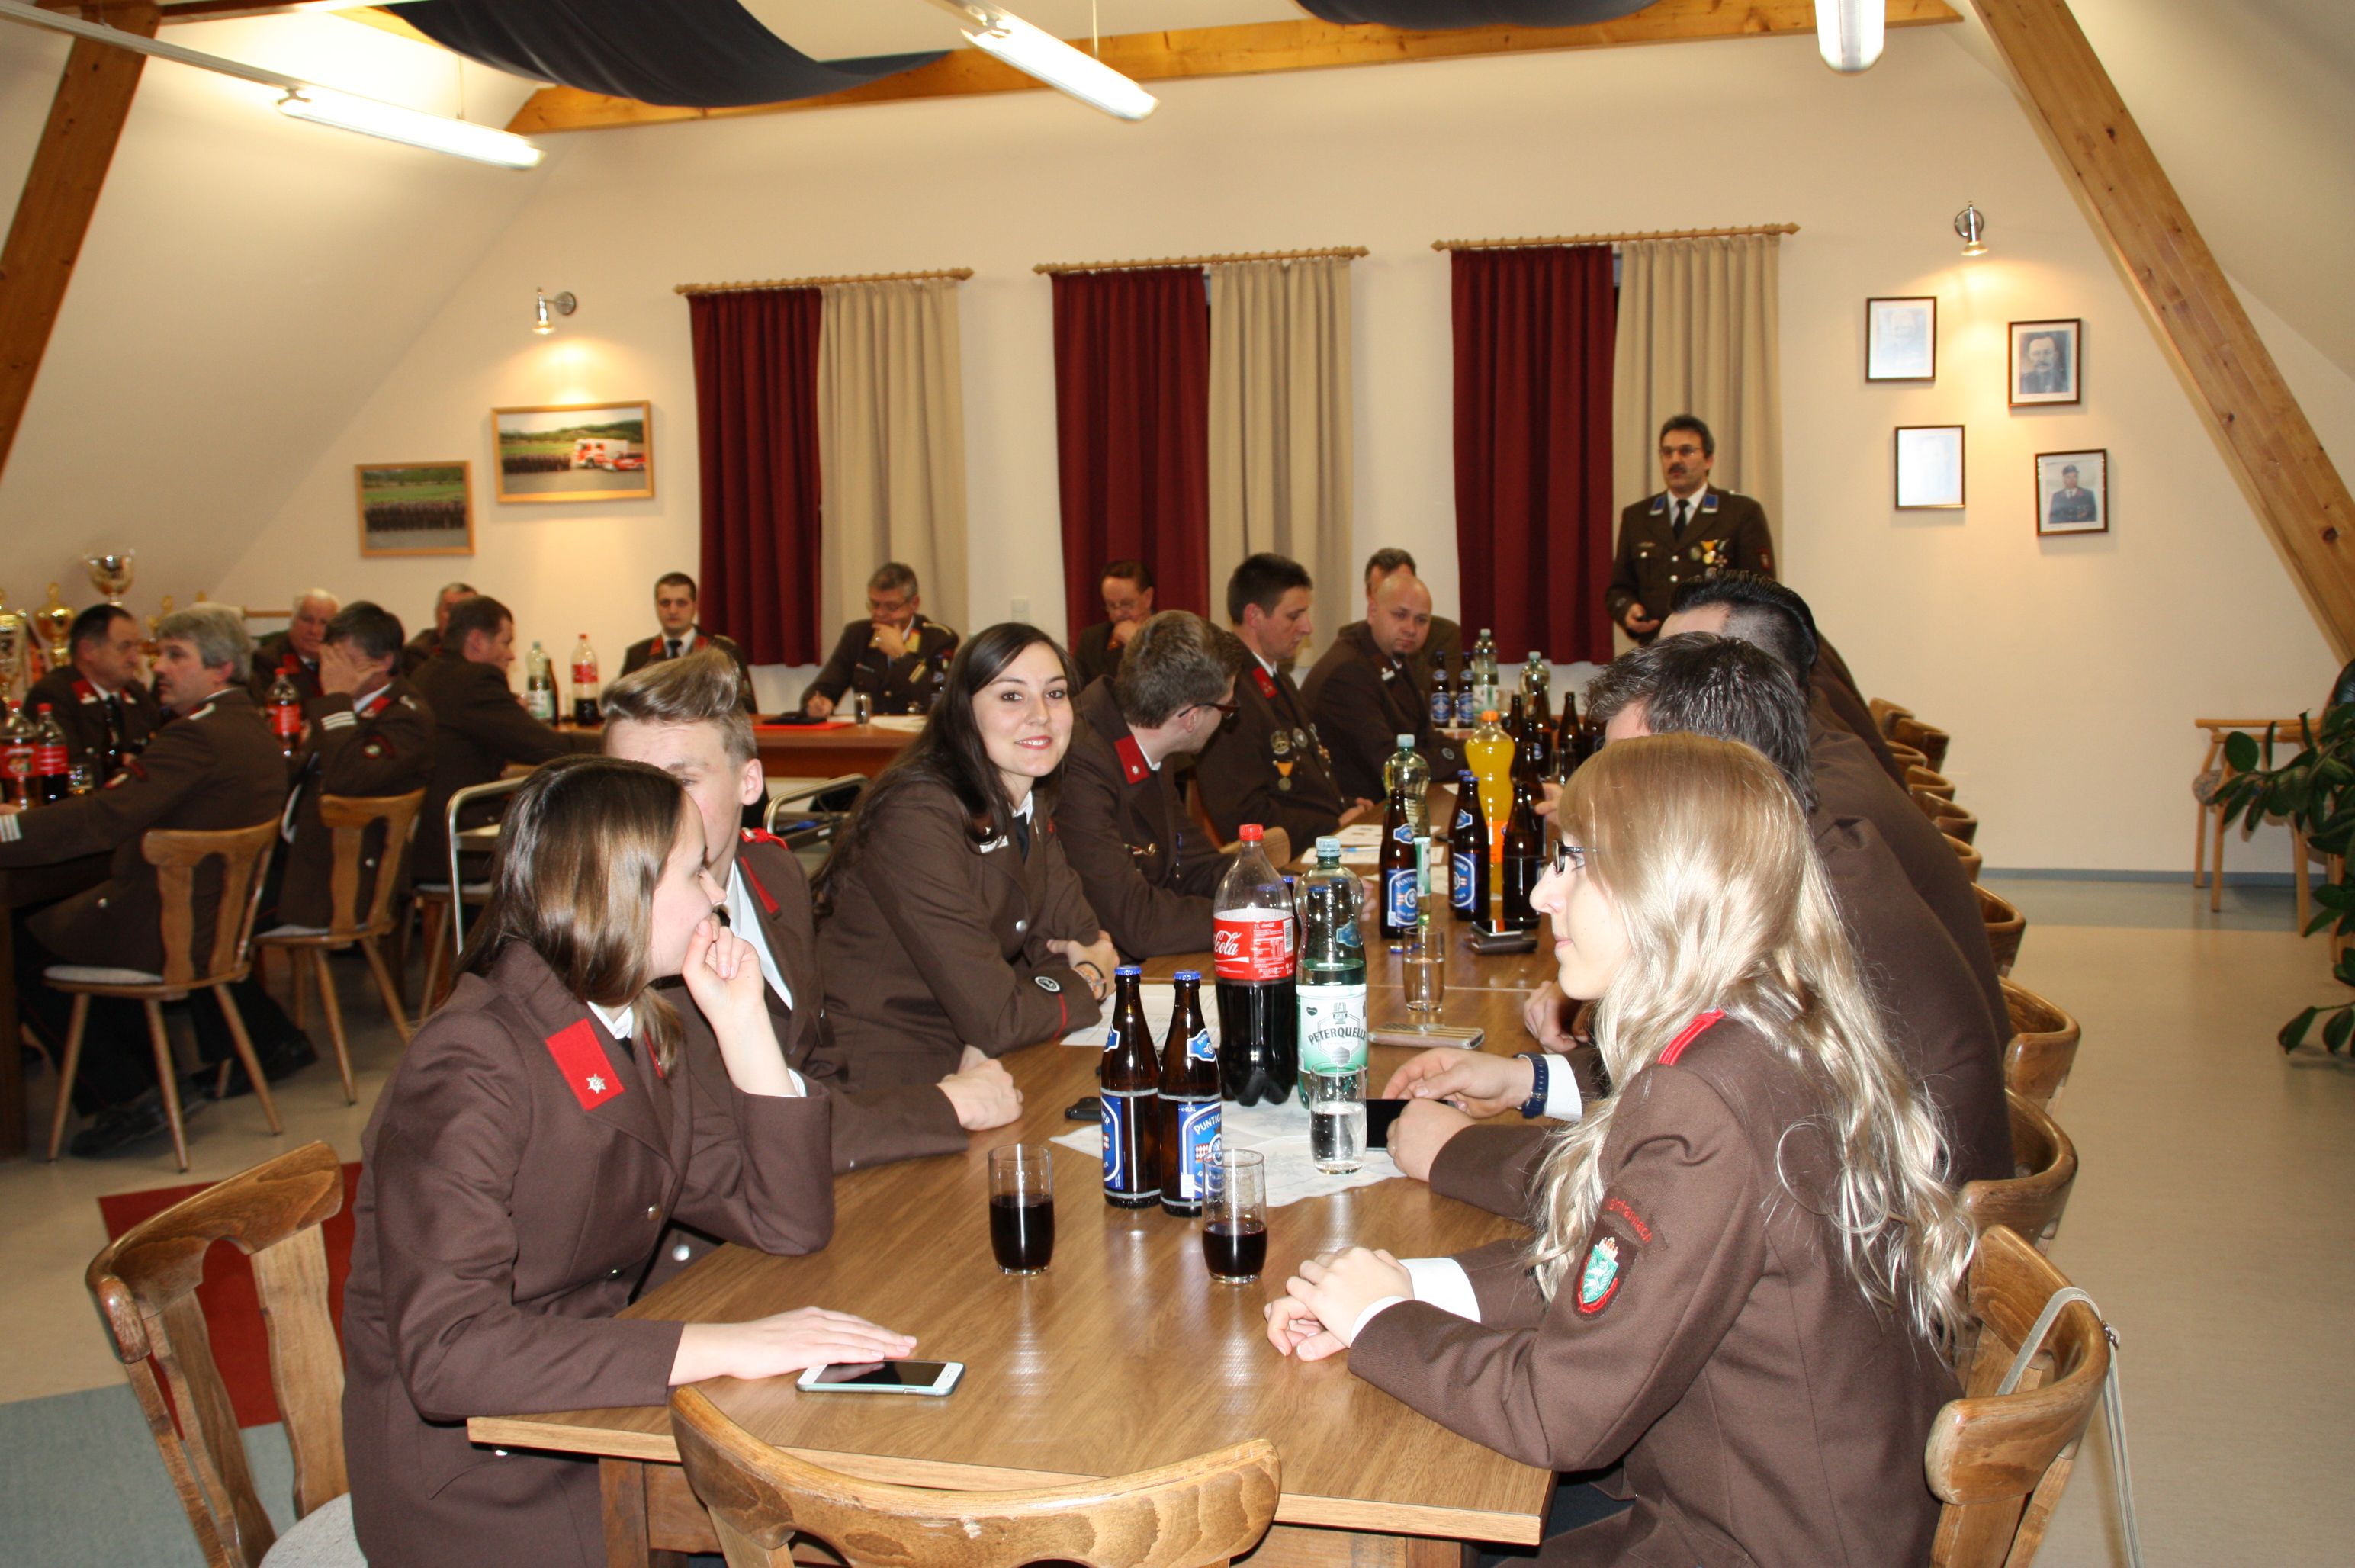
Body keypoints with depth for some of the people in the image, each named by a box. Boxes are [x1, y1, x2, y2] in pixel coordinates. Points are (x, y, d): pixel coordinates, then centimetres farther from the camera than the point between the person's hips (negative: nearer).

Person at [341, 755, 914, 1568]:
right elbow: (447, 1353, -31)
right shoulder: (471, 1073, -21)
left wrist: (740, 1017, -6)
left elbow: (790, 1222, 2)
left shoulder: (646, 1037, 4)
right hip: (479, 1490, -7)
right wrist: (728, 1346, -34)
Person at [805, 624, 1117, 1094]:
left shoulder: (1030, 805, 6)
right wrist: (1087, 981, -6)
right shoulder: (919, 816, -22)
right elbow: (996, 1020, -24)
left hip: (961, 1068, 8)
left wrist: (1093, 959, -13)